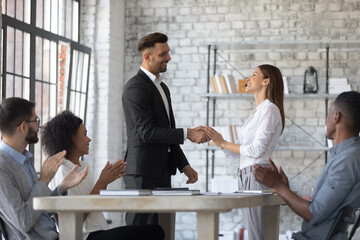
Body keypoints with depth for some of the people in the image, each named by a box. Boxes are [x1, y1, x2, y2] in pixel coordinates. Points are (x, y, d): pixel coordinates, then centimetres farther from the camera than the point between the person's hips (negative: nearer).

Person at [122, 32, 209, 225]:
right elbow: (147, 132, -21)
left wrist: (184, 165, 18)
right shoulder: (136, 87, -12)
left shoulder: (162, 88, 19)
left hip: (162, 172, 9)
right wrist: (188, 134, -20)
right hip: (143, 173, -9)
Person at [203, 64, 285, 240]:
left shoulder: (269, 109, -8)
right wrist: (217, 140, 6)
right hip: (247, 176, 9)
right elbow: (239, 151, 18)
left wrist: (223, 143, -9)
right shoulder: (258, 111, 22)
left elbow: (256, 150, -16)